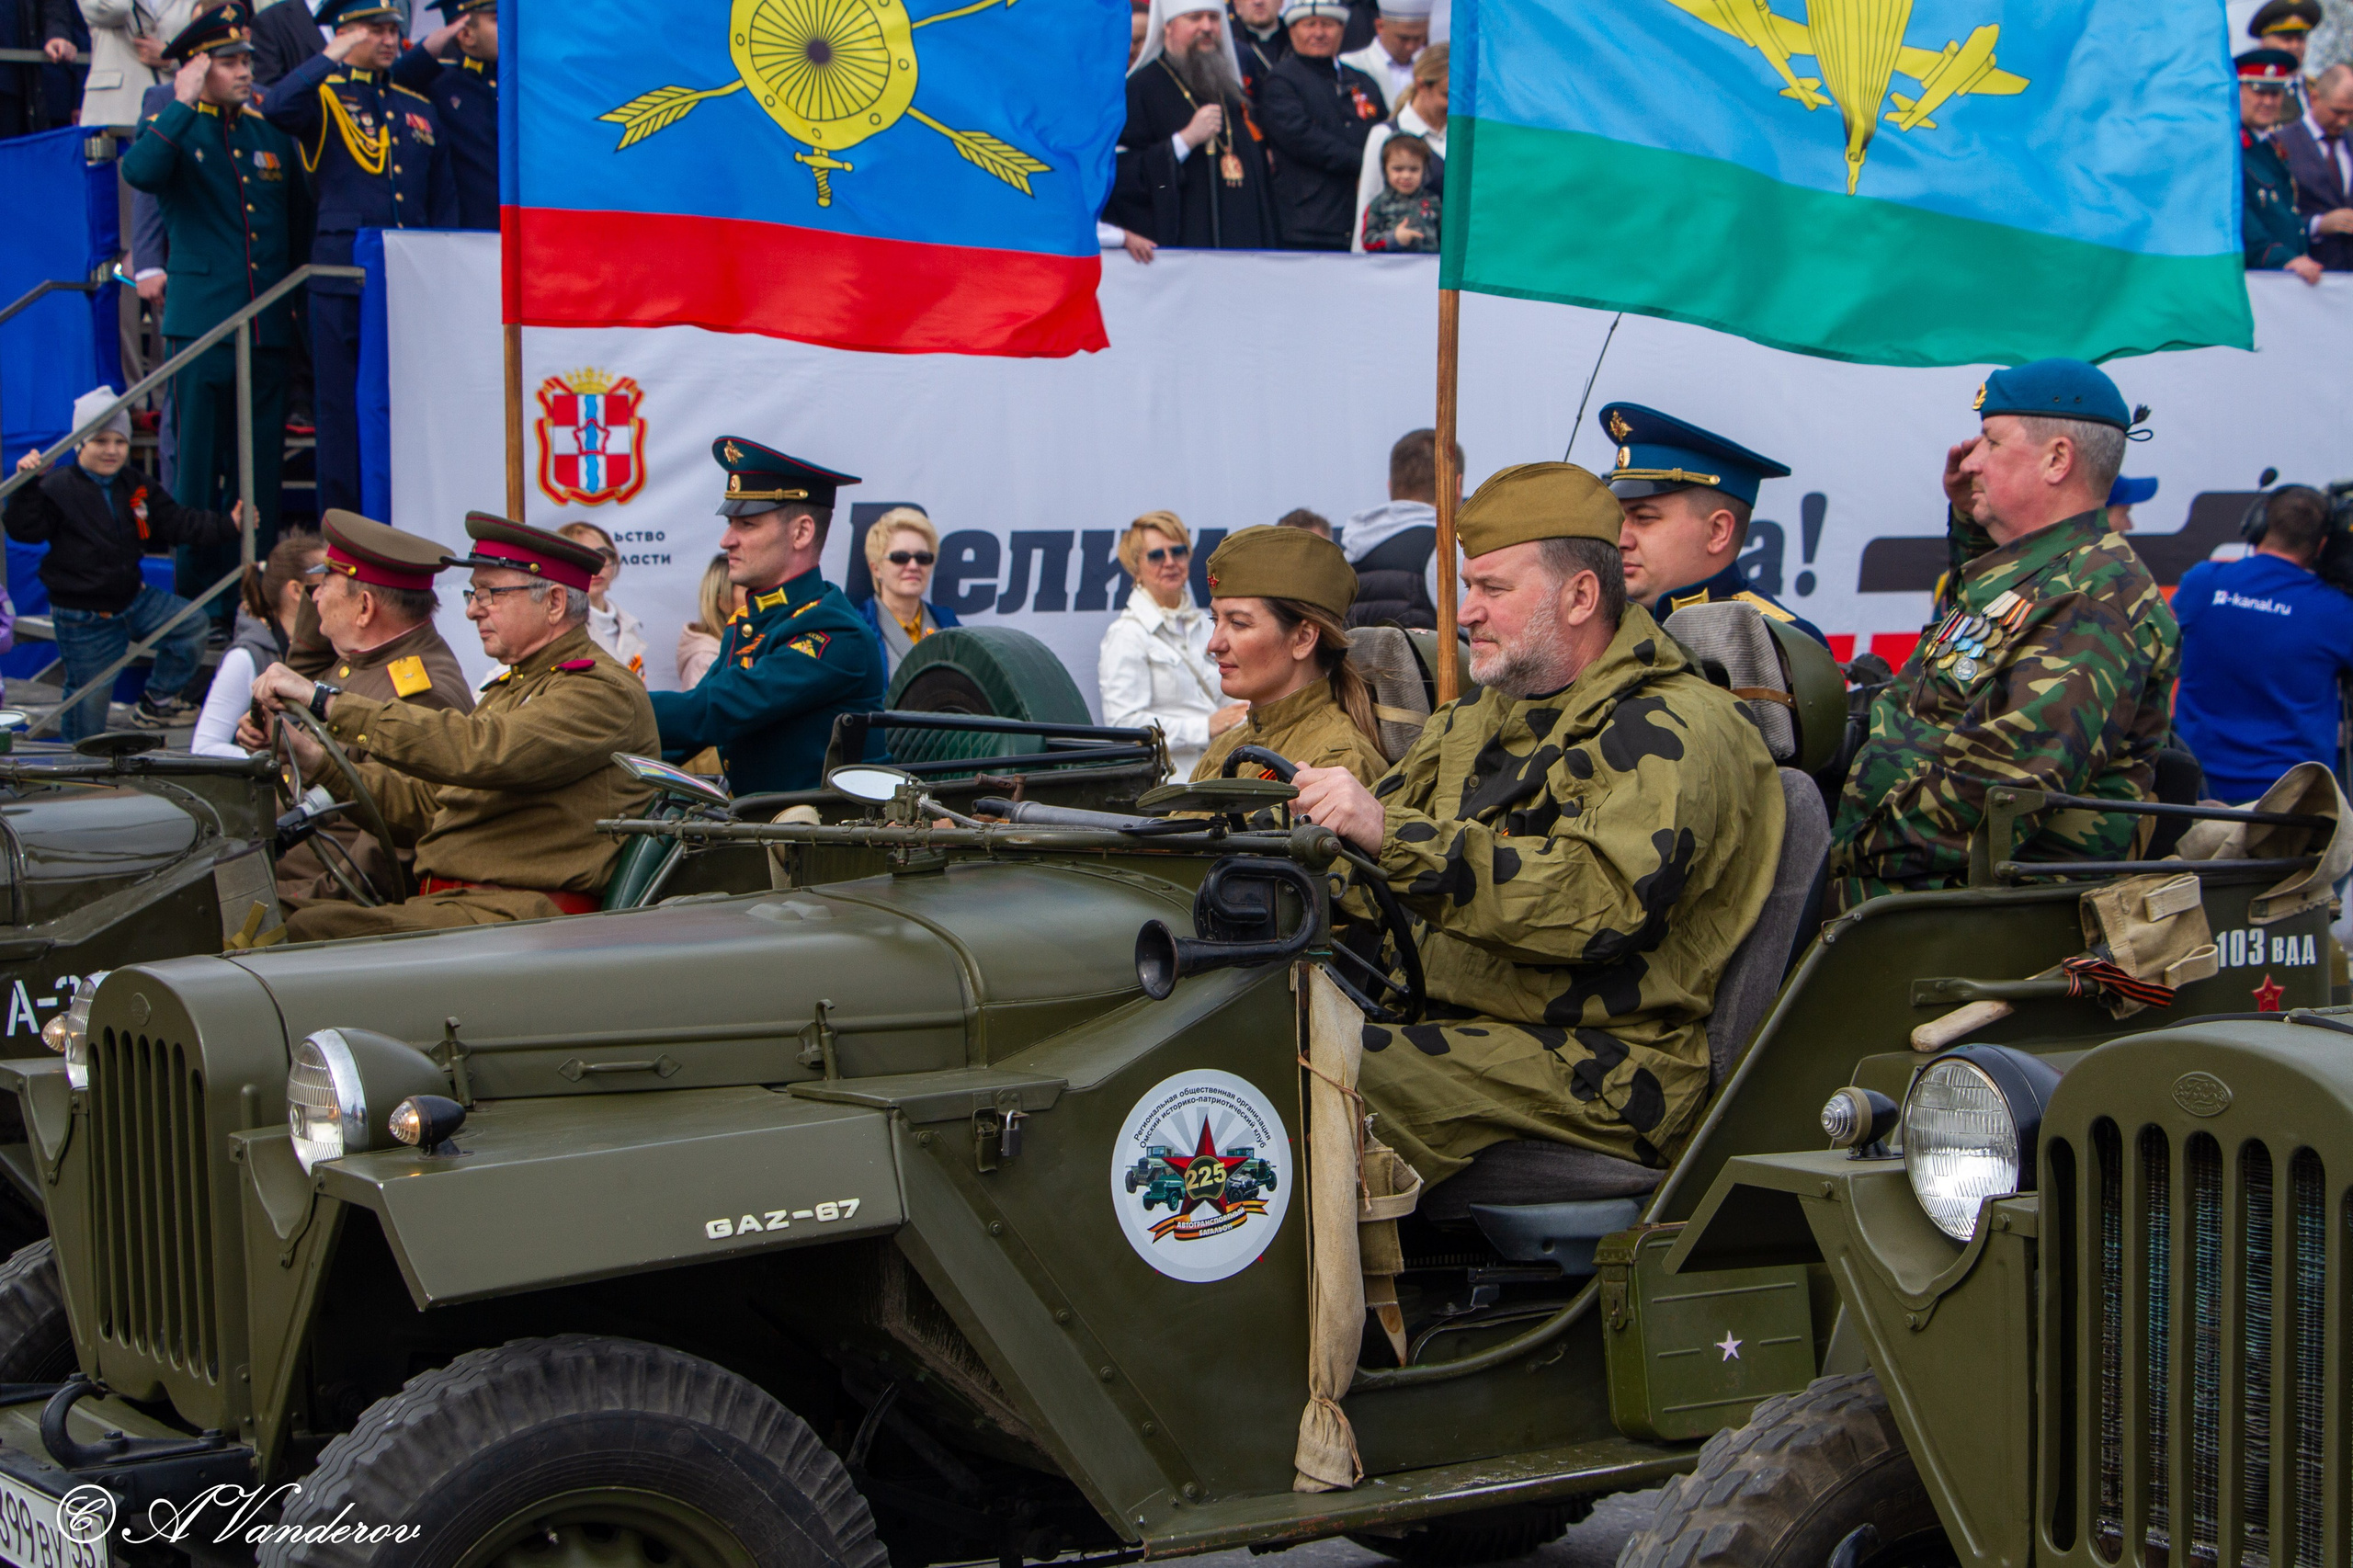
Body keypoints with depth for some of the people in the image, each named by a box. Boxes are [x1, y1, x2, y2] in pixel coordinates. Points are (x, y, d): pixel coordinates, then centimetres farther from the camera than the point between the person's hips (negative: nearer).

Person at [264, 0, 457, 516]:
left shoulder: (418, 109, 17)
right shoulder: (324, 96, 3)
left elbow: (443, 202, 20)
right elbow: (276, 107, -21)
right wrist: (333, 57, -17)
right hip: (343, 275, -4)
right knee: (342, 404, -1)